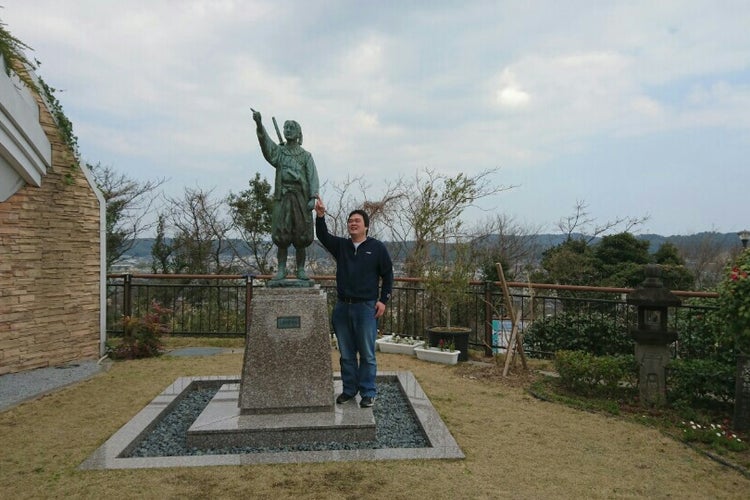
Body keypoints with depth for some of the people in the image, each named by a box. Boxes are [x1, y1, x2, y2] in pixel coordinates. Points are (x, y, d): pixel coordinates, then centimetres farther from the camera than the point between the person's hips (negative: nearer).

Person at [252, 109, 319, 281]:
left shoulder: (306, 156, 11)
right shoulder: (278, 151, 12)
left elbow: (312, 177, 2)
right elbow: (265, 141, -7)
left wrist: (313, 198, -11)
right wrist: (259, 123, -25)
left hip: (301, 198, 0)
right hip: (282, 198, 0)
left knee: (301, 237, 0)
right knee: (281, 237, -1)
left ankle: (301, 270, 9)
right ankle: (281, 270, 7)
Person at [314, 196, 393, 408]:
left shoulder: (377, 247, -1)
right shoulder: (340, 245, 9)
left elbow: (387, 274, 2)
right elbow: (322, 236, -7)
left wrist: (383, 300, -4)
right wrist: (320, 216, -22)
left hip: (367, 308, -4)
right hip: (343, 307, 4)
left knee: (367, 354, 2)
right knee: (346, 353, 12)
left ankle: (368, 393, 13)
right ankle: (349, 389, 25)